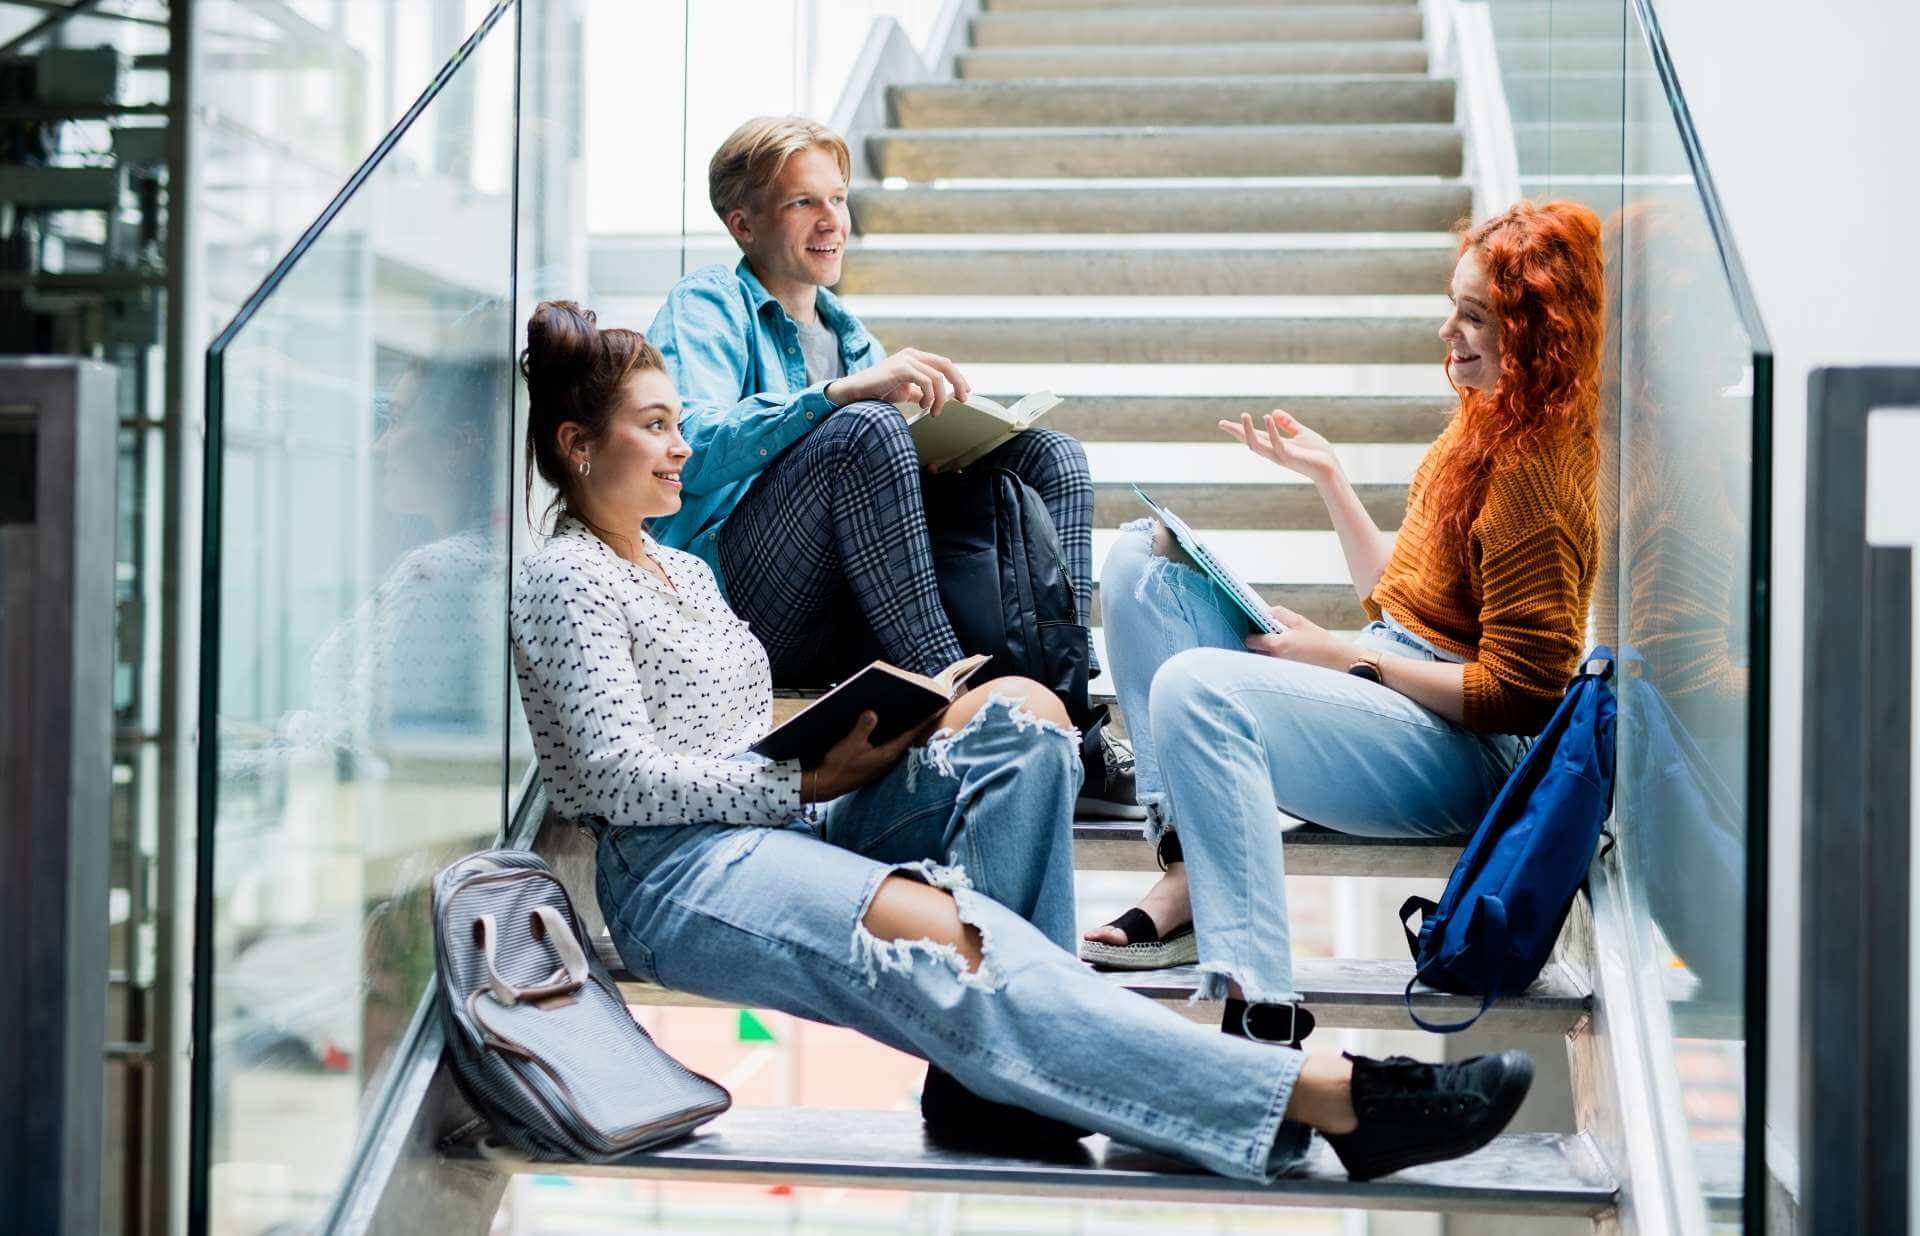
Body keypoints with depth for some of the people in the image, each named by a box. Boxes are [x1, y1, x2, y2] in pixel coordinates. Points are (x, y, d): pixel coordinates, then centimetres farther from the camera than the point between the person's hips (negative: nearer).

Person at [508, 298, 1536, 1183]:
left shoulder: (684, 571, 26)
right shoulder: (565, 581, -1)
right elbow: (627, 777, -12)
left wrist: (866, 730, 1)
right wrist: (810, 778, -11)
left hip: (776, 823, 9)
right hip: (679, 874, -9)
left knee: (1019, 714, -11)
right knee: (947, 937, -33)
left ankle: (988, 1066, -25)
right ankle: (1322, 1100, -44)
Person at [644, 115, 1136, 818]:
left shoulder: (847, 333, 27)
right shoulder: (706, 306, 4)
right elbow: (694, 447, -17)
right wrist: (845, 390, -29)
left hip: (842, 632, 7)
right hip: (730, 600, -7)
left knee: (1051, 457, -5)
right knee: (867, 430, -32)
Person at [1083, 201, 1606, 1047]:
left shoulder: (1540, 467, -17)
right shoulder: (1489, 423, 12)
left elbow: (1519, 692, -19)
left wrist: (1345, 660, -15)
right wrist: (1328, 476, 14)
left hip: (1464, 751, -10)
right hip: (1394, 687, 10)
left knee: (1194, 687, -32)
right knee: (1142, 564, 3)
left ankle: (1260, 1005, -33)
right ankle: (1190, 873, -8)